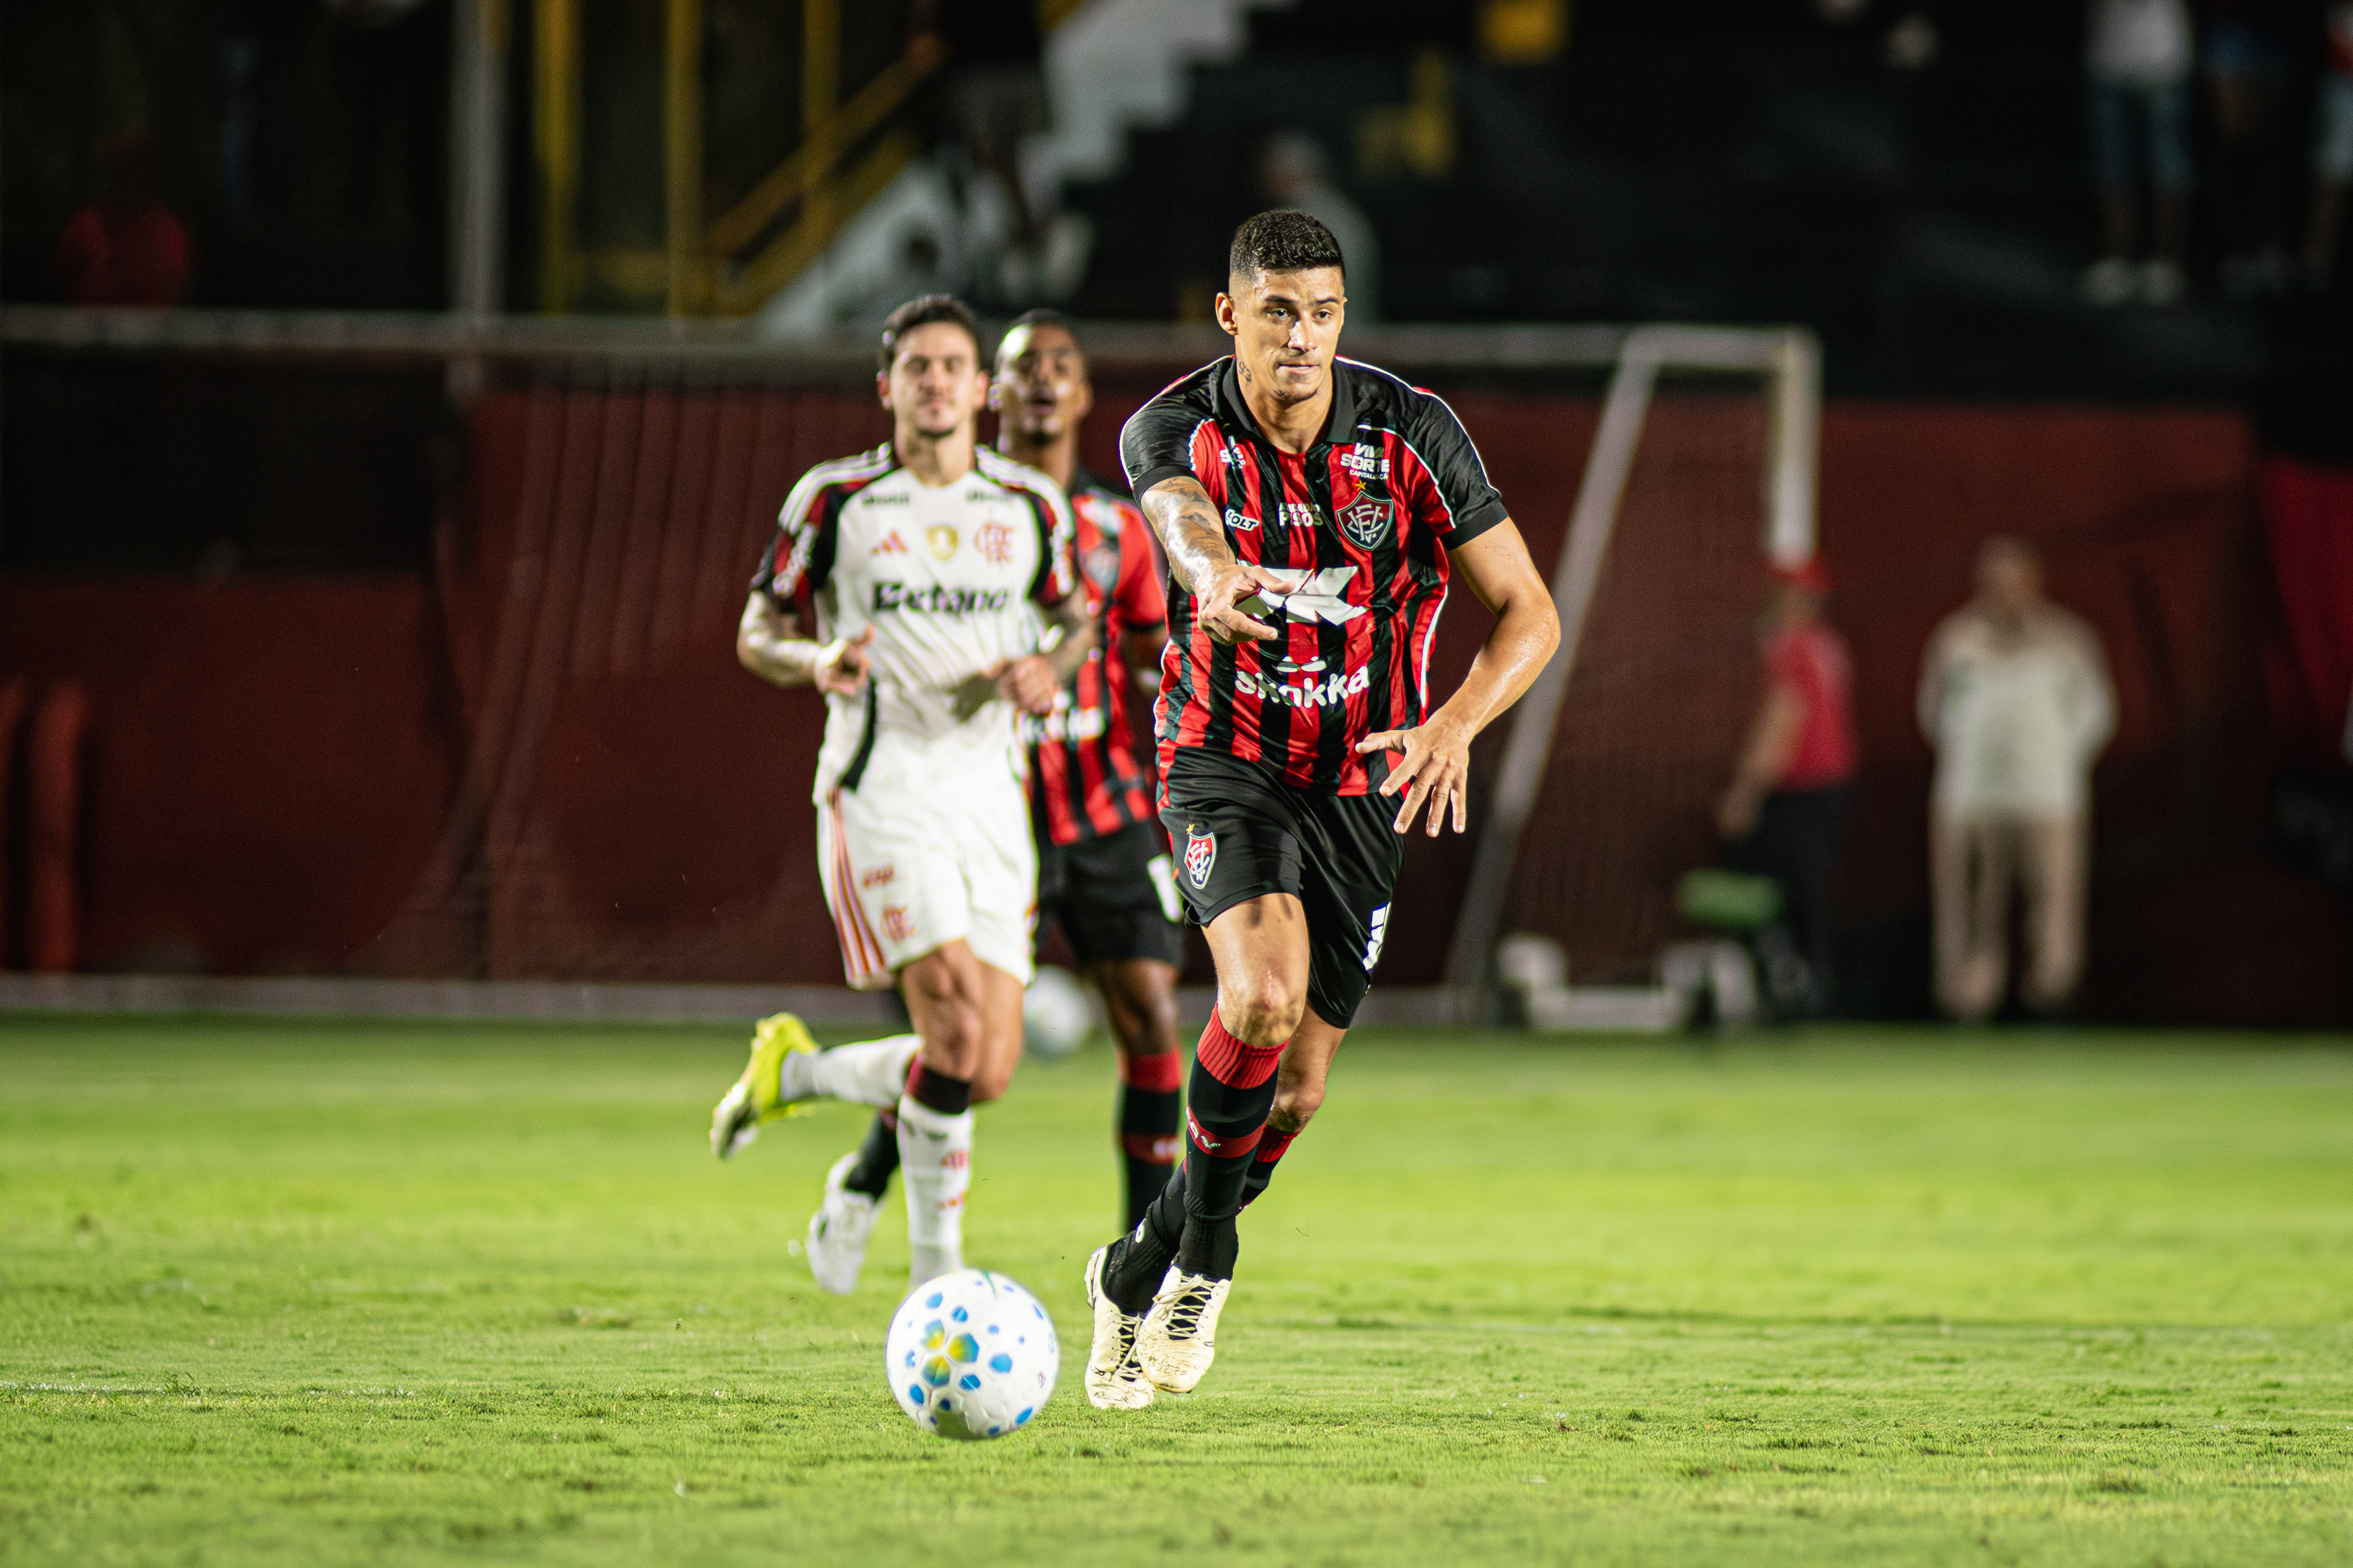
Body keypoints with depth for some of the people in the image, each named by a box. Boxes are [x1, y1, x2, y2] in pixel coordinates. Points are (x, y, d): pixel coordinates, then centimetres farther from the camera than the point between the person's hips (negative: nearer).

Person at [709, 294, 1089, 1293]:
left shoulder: (1031, 507, 9)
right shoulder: (833, 499, 0)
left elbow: (1074, 616, 23)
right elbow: (758, 633, 6)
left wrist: (1052, 669, -1)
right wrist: (819, 663, -17)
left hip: (989, 792, 5)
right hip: (882, 789, -5)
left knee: (988, 1072, -1)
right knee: (960, 1032, -20)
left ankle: (800, 1073, 25)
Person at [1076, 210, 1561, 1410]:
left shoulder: (1412, 432, -11)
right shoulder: (1172, 431, -14)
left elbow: (1528, 611, -8)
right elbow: (1182, 520, -39)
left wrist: (1457, 722, -27)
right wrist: (1218, 575, -64)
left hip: (1363, 780, 2)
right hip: (1224, 760, -2)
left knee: (1297, 1087, 3)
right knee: (1265, 993, -29)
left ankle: (1142, 1270, 31)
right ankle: (1205, 1245, -4)